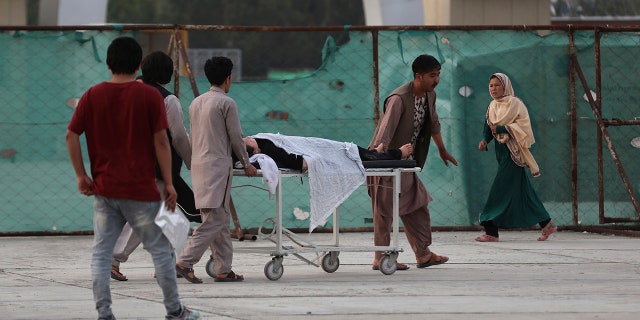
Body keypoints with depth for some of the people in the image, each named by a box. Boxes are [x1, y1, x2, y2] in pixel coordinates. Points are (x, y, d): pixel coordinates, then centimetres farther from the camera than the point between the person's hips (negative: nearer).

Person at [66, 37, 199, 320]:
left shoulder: (93, 96, 3)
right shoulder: (149, 96, -5)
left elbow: (71, 135, -1)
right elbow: (161, 141, -7)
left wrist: (81, 175, 6)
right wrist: (168, 183, -2)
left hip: (104, 190, 2)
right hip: (141, 189, -2)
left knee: (101, 252, 5)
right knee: (160, 249, 9)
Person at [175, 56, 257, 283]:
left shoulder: (196, 103, 14)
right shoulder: (226, 103, -8)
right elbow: (236, 137, -5)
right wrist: (247, 164, 7)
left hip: (198, 164, 8)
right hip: (218, 166, -8)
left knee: (221, 221, 11)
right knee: (213, 220, -9)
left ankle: (223, 269, 10)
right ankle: (185, 263, -18)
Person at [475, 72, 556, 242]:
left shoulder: (514, 103, -8)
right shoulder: (493, 106, 15)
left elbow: (521, 126, -16)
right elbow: (488, 128, 13)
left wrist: (500, 129, -24)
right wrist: (484, 141, -7)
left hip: (512, 153, -8)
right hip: (501, 152, 8)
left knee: (501, 191, -11)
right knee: (523, 190, 9)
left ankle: (491, 231, -12)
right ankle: (547, 225, 15)